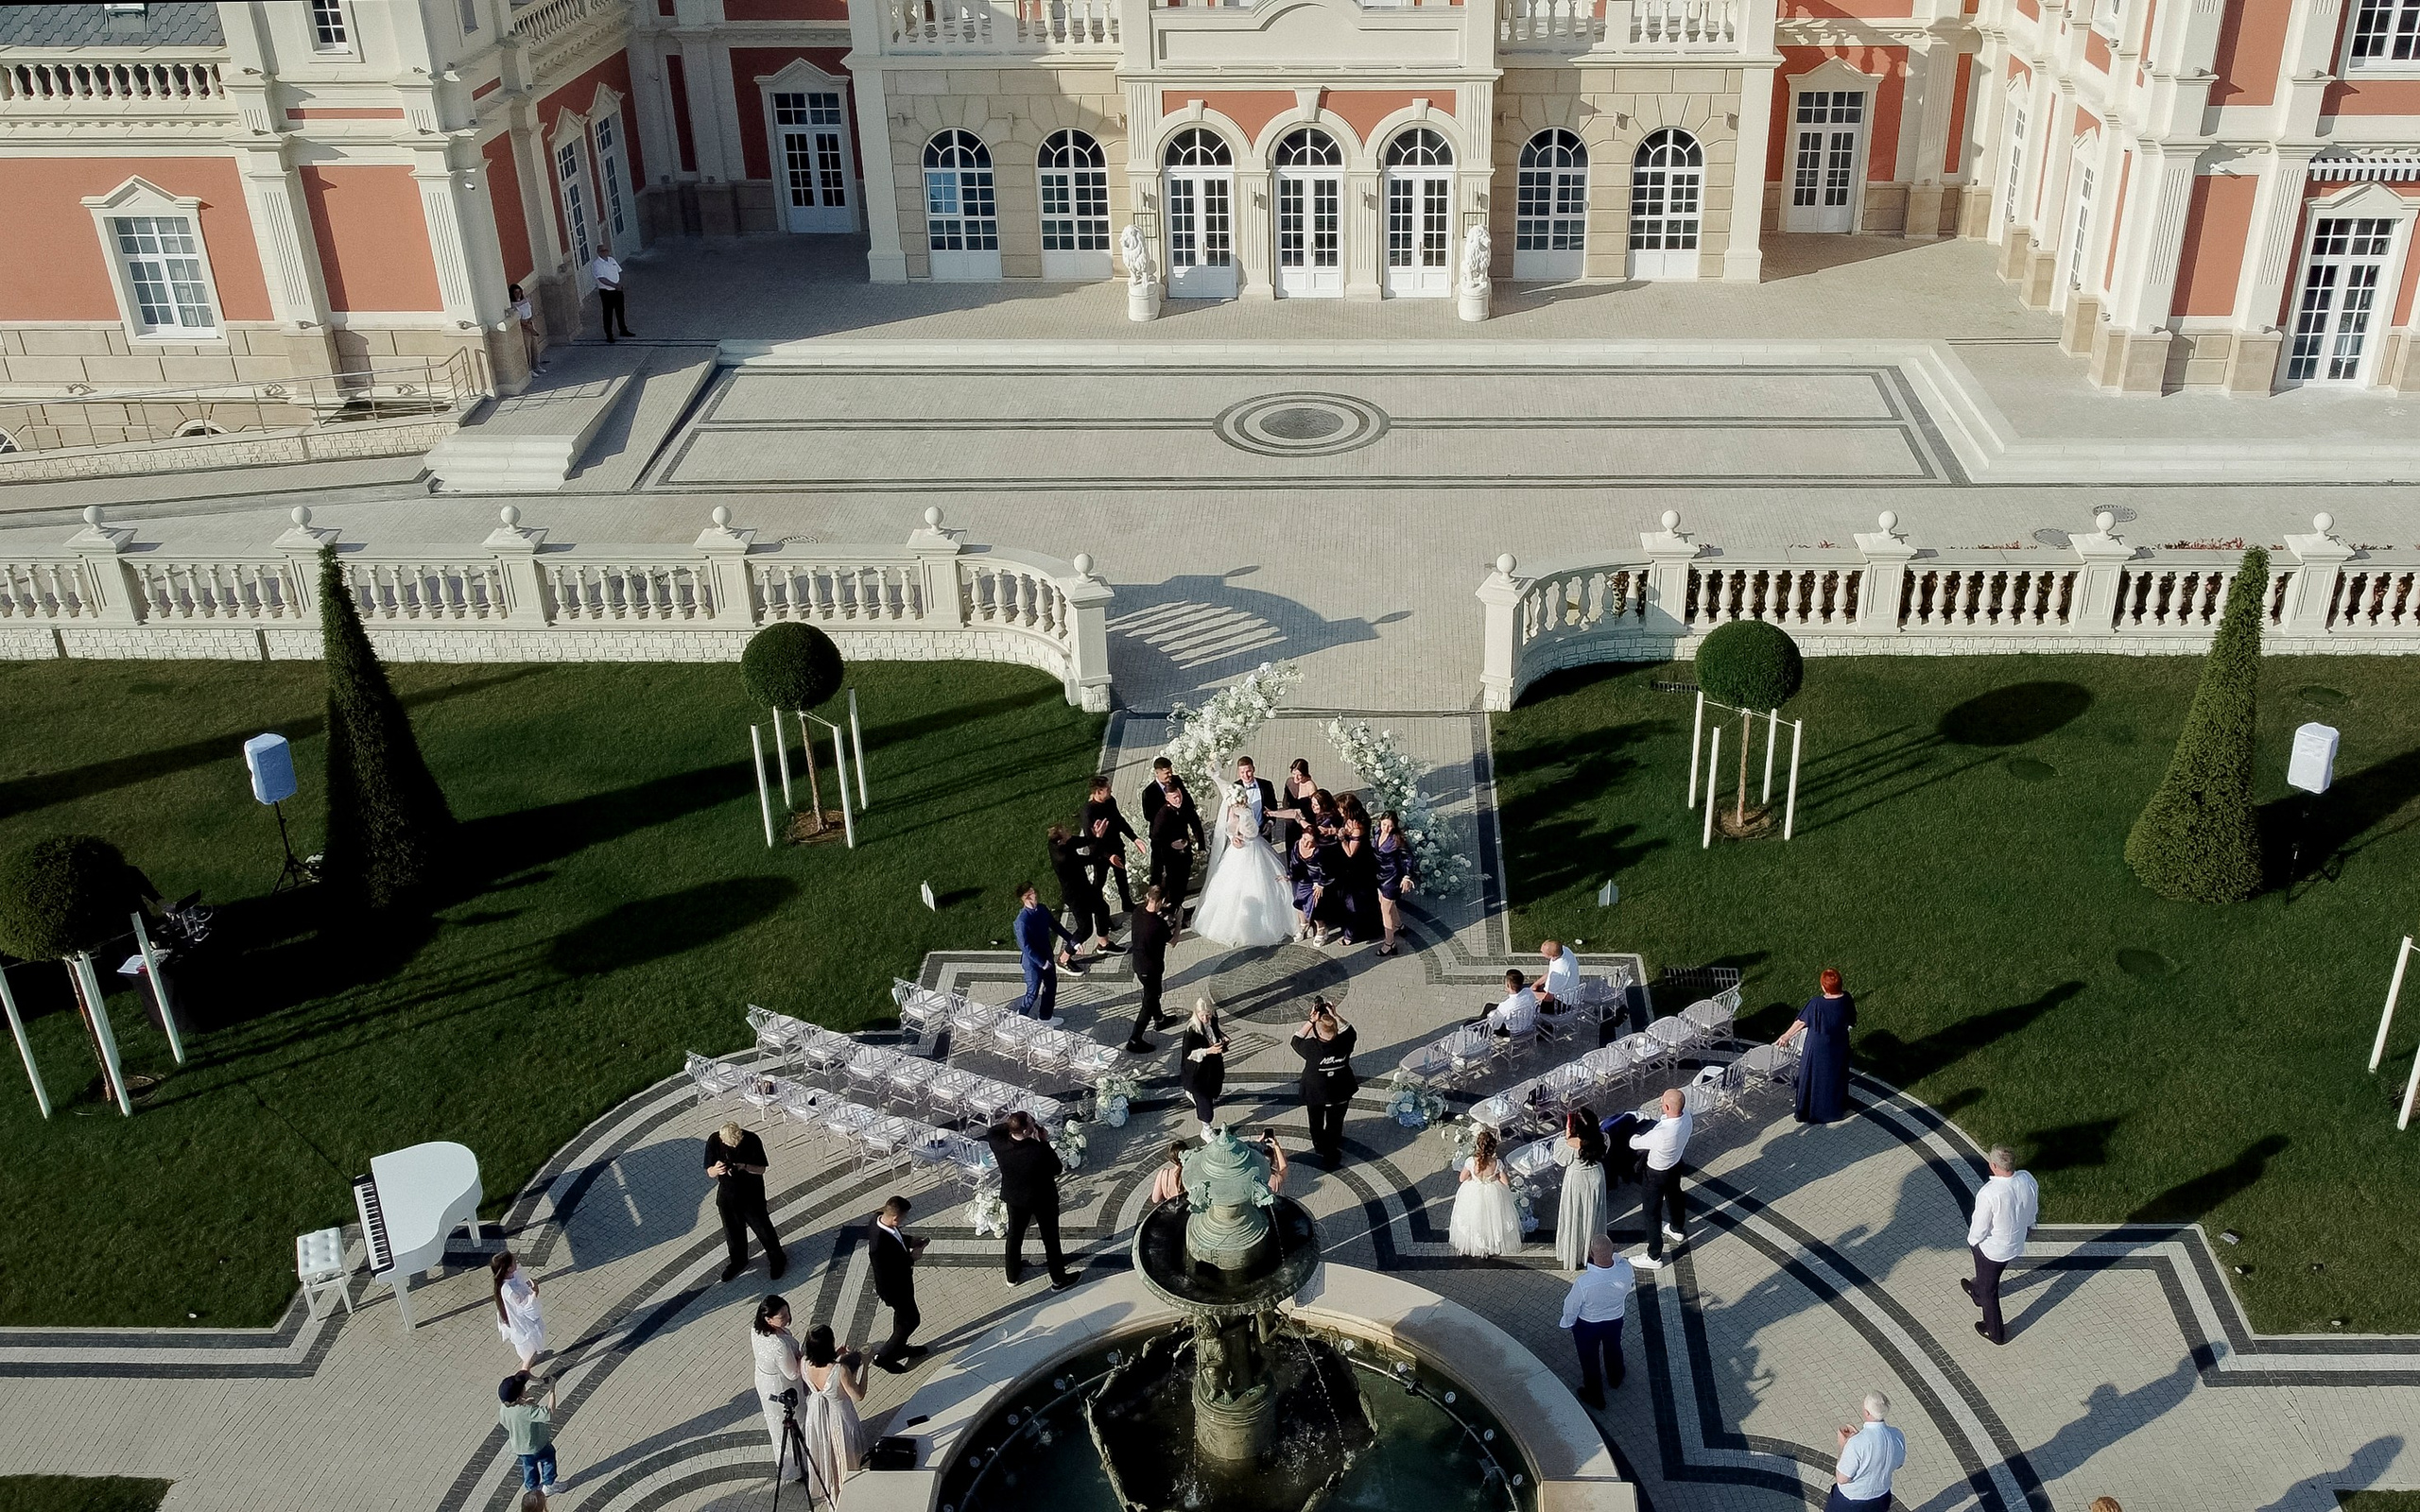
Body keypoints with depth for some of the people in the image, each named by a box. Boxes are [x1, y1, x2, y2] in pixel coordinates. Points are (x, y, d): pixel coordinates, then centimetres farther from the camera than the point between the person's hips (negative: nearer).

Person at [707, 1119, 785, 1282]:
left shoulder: (752, 1140, -23)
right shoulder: (714, 1141, -18)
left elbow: (761, 1169, -15)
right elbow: (709, 1172, -11)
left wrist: (744, 1167, -34)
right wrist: (716, 1169, -35)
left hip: (752, 1195, -2)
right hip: (727, 1195, 2)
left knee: (763, 1229, 12)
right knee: (732, 1231, 20)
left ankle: (777, 1260, 35)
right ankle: (738, 1261, 45)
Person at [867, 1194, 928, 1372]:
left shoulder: (879, 1219, -16)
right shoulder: (879, 1244, -43)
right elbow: (886, 1274, -31)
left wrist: (909, 1241, -5)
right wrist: (911, 1258, -25)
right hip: (894, 1287, -9)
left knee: (902, 1315, 29)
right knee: (911, 1320, 13)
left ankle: (899, 1347, 53)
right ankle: (883, 1356, 30)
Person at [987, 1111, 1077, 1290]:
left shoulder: (1000, 1146, -27)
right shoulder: (1041, 1151, -37)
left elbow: (991, 1132, -3)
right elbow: (1057, 1168, -18)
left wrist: (1010, 1125, -16)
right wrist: (1045, 1142, -17)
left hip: (1015, 1198, 4)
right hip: (1043, 1199, -3)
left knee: (1015, 1235, 27)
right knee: (1050, 1238, 18)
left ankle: (1012, 1275, 47)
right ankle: (1058, 1279, 36)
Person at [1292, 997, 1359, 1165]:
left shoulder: (1311, 1048, -31)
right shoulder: (1343, 1044, -25)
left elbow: (1296, 1040, -9)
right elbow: (1350, 1030, -1)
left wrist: (1311, 1021, -15)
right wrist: (1335, 1017, -7)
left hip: (1315, 1095, -1)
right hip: (1340, 1095, 1)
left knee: (1317, 1125, 26)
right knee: (1335, 1126, 22)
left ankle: (1320, 1148, 48)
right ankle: (1332, 1156, 37)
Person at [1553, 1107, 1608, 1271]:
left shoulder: (1572, 1144, -29)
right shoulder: (1600, 1138, -14)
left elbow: (1560, 1159, -14)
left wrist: (1565, 1137, -14)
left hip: (1577, 1181, -5)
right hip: (1596, 1177, 5)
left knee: (1574, 1218, 12)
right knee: (1593, 1215, 23)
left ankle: (1572, 1256, 24)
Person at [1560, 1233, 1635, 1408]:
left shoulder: (1584, 1282, -41)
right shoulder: (1625, 1269, -33)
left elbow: (1571, 1307, -21)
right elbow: (1630, 1287, -6)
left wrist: (1569, 1323, 0)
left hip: (1588, 1325, -3)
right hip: (1615, 1320, 3)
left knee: (1590, 1359, 24)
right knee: (1613, 1350, 33)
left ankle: (1595, 1397, 47)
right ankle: (1615, 1380, 62)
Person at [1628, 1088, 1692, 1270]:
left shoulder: (1661, 1133, -43)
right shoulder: (1686, 1116, -23)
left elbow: (1634, 1143, -25)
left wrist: (1635, 1137, 0)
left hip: (1658, 1174, -7)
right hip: (1676, 1165, 7)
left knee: (1650, 1213, 11)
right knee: (1674, 1196, 33)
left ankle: (1654, 1258, 24)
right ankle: (1676, 1230, 60)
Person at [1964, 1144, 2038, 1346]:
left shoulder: (1989, 1194, -39)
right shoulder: (2027, 1179, -20)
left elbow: (1979, 1229, -25)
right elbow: (2033, 1211, -1)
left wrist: (1971, 1241, -4)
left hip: (1992, 1248, -6)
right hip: (2016, 1243, 6)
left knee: (1988, 1289, 20)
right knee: (1989, 1277, 36)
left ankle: (1995, 1333, 39)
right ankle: (1977, 1293, 65)